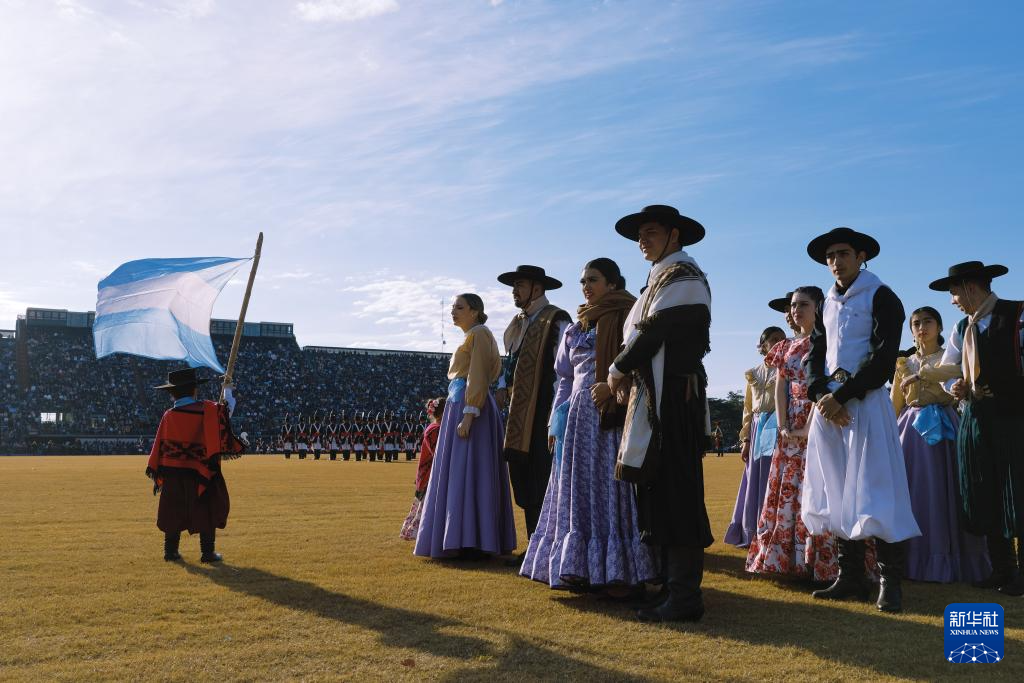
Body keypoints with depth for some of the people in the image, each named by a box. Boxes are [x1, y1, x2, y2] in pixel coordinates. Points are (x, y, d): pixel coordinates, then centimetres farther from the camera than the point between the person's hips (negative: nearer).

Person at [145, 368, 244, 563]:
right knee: (206, 511, 6)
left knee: (174, 512, 13)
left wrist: (156, 471, 9)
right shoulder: (208, 410, -7)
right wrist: (227, 390, 26)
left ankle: (171, 551, 17)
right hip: (200, 473, -2)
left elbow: (160, 446, 1)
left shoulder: (169, 416, -2)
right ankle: (208, 552, 5)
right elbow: (228, 409, 9)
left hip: (172, 474, 2)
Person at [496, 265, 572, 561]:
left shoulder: (556, 320, -8)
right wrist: (503, 386, 8)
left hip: (541, 411, -8)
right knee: (522, 480, 10)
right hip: (518, 412, 9)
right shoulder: (517, 323, 18)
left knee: (541, 482, -5)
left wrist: (556, 413, -18)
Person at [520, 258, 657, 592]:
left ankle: (620, 570, -2)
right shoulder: (575, 330, 19)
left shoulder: (628, 318, 1)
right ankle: (579, 565, 11)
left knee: (612, 487, -6)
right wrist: (556, 422, 14)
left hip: (615, 414, -6)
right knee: (577, 490, 5)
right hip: (579, 414, 6)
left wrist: (613, 385, -23)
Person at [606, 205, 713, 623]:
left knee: (674, 493, -7)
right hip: (655, 397, 10)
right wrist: (627, 373, 4)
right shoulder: (662, 277, 21)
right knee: (657, 491, 11)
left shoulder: (681, 274, -8)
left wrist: (618, 370, -4)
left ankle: (685, 597, -2)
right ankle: (674, 586, 19)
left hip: (672, 398, -10)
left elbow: (651, 333, -16)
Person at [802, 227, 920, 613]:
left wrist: (840, 397, -16)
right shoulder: (827, 305, 17)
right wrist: (821, 395, -7)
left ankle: (891, 581, -1)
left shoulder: (882, 299, -2)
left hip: (865, 403, -6)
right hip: (828, 405, 6)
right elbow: (815, 355, 12)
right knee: (836, 492, 6)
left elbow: (883, 360, -11)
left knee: (874, 491, -8)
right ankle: (850, 578, 13)